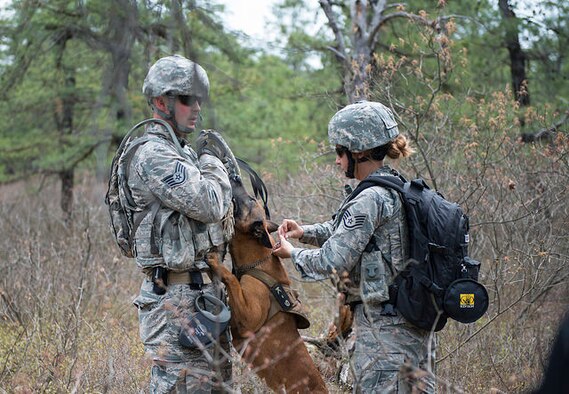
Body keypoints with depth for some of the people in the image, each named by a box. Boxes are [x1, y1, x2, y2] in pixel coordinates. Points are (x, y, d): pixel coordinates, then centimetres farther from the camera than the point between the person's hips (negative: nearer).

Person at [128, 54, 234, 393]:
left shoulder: (183, 151, 17)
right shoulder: (154, 155, -15)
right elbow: (210, 205, -22)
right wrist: (213, 162, -5)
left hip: (205, 290, 10)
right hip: (177, 297, -10)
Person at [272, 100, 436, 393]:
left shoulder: (370, 199, -18)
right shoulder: (400, 190, 11)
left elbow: (332, 262, -17)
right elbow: (345, 230, 25)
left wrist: (292, 253, 0)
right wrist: (305, 232, 13)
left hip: (383, 330, -9)